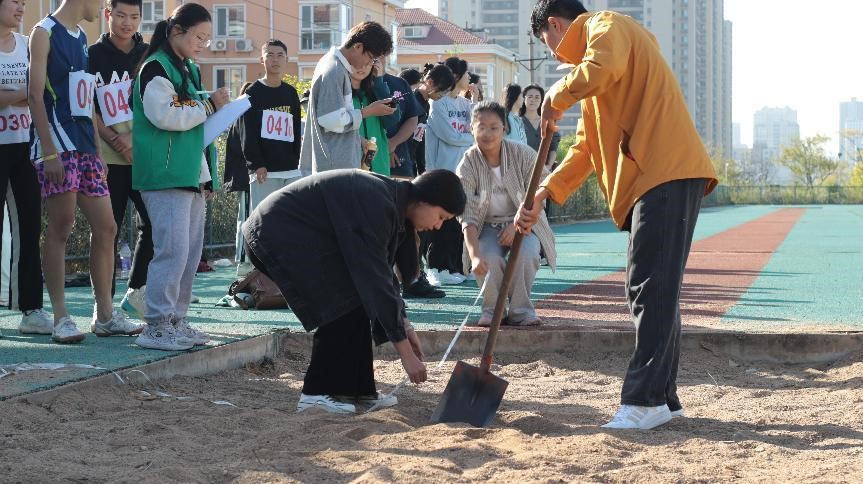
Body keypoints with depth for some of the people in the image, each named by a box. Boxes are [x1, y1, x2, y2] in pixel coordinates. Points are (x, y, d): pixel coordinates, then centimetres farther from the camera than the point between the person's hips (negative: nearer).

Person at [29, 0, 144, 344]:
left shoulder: (81, 37, 20)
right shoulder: (45, 32, -3)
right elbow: (36, 95, -10)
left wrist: (97, 152, 18)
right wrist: (49, 152, -17)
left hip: (85, 147, 8)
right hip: (58, 146, -8)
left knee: (105, 227, 5)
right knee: (60, 228, -7)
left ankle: (105, 315, 12)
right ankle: (61, 318, -2)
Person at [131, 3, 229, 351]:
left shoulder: (189, 70, 20)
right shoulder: (156, 68, -7)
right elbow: (165, 115, -20)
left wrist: (208, 175, 23)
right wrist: (209, 105, -10)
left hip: (191, 175, 9)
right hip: (165, 176, -9)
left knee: (191, 251, 9)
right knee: (172, 250, -13)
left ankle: (175, 320, 16)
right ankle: (156, 326, -10)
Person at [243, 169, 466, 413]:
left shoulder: (390, 197, 5)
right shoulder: (376, 205, -26)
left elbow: (382, 270, 15)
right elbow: (376, 279, -26)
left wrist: (403, 323, 12)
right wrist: (405, 352, -23)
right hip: (279, 233, -10)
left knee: (356, 301, 7)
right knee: (345, 303, -15)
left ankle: (356, 389, 11)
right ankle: (317, 393, -9)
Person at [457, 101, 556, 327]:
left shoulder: (524, 155, -11)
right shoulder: (468, 165, -13)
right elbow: (468, 217, -19)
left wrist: (516, 225, -26)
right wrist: (474, 255, -34)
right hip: (487, 226, 0)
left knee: (526, 253, -31)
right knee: (489, 258, -31)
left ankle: (520, 310, -13)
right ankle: (492, 309, -7)